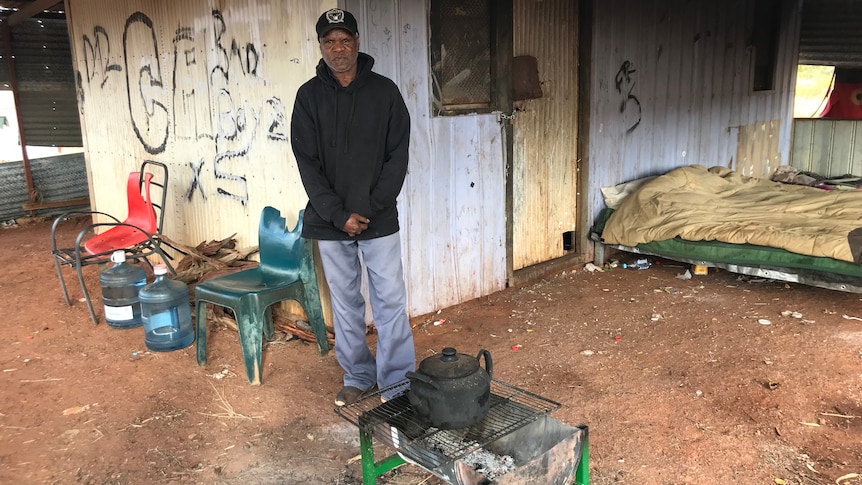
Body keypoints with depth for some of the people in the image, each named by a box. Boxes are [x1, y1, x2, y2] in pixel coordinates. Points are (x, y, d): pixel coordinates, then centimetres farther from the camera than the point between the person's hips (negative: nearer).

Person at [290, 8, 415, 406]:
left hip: (379, 220, -1)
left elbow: (398, 156, -3)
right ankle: (358, 376, 26)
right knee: (345, 303, 10)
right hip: (330, 222, 1)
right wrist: (338, 215, -12)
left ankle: (398, 380, 15)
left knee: (391, 300, 2)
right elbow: (307, 163, -3)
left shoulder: (384, 91, 0)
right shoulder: (309, 96, 1)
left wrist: (372, 208, -12)